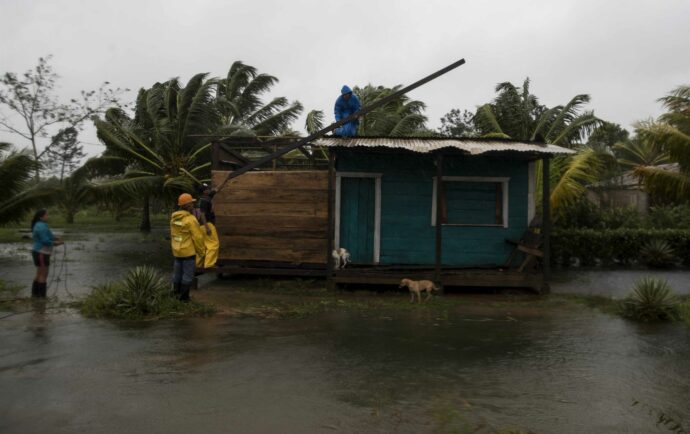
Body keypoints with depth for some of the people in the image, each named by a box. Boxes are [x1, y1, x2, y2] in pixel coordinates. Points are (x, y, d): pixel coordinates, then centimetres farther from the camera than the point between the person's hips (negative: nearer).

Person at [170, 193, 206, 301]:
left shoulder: (174, 218, 4)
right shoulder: (191, 219, -17)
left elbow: (172, 235, 9)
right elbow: (198, 237, -16)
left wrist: (174, 247, 18)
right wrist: (201, 251, -6)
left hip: (177, 252, 7)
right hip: (189, 252, -7)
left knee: (177, 273, 16)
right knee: (188, 275, 2)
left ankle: (176, 295, 24)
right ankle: (184, 297, 6)